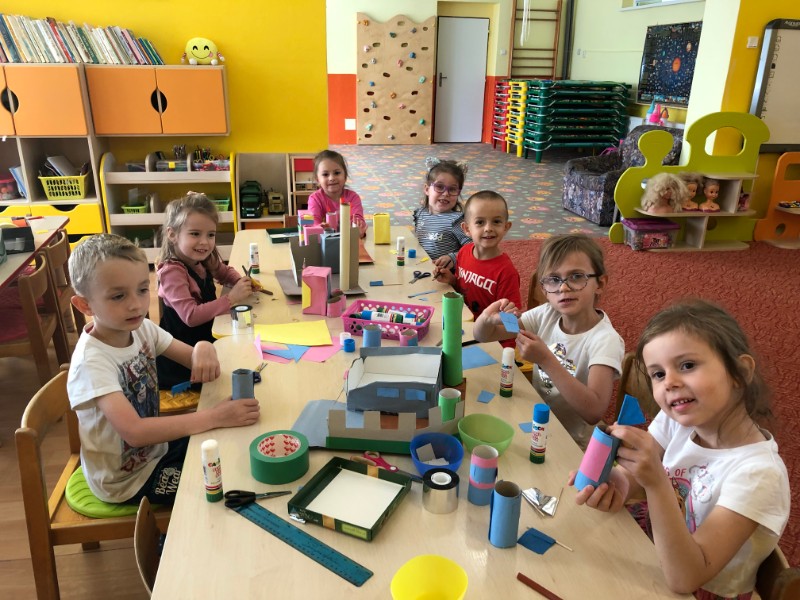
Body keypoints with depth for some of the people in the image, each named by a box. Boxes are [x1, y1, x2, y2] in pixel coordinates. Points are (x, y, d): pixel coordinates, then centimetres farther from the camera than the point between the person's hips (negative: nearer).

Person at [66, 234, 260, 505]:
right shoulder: (92, 361, -30)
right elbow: (134, 431, -39)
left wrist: (203, 349, -29)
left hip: (154, 447, 7)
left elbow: (193, 357, -4)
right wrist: (214, 417, -42)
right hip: (127, 479, -7)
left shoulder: (141, 328, -8)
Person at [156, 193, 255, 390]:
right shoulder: (172, 271, -24)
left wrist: (242, 282, -1)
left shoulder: (203, 261, 0)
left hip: (203, 340, 8)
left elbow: (226, 272, 21)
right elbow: (191, 316, -31)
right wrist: (231, 298, -30)